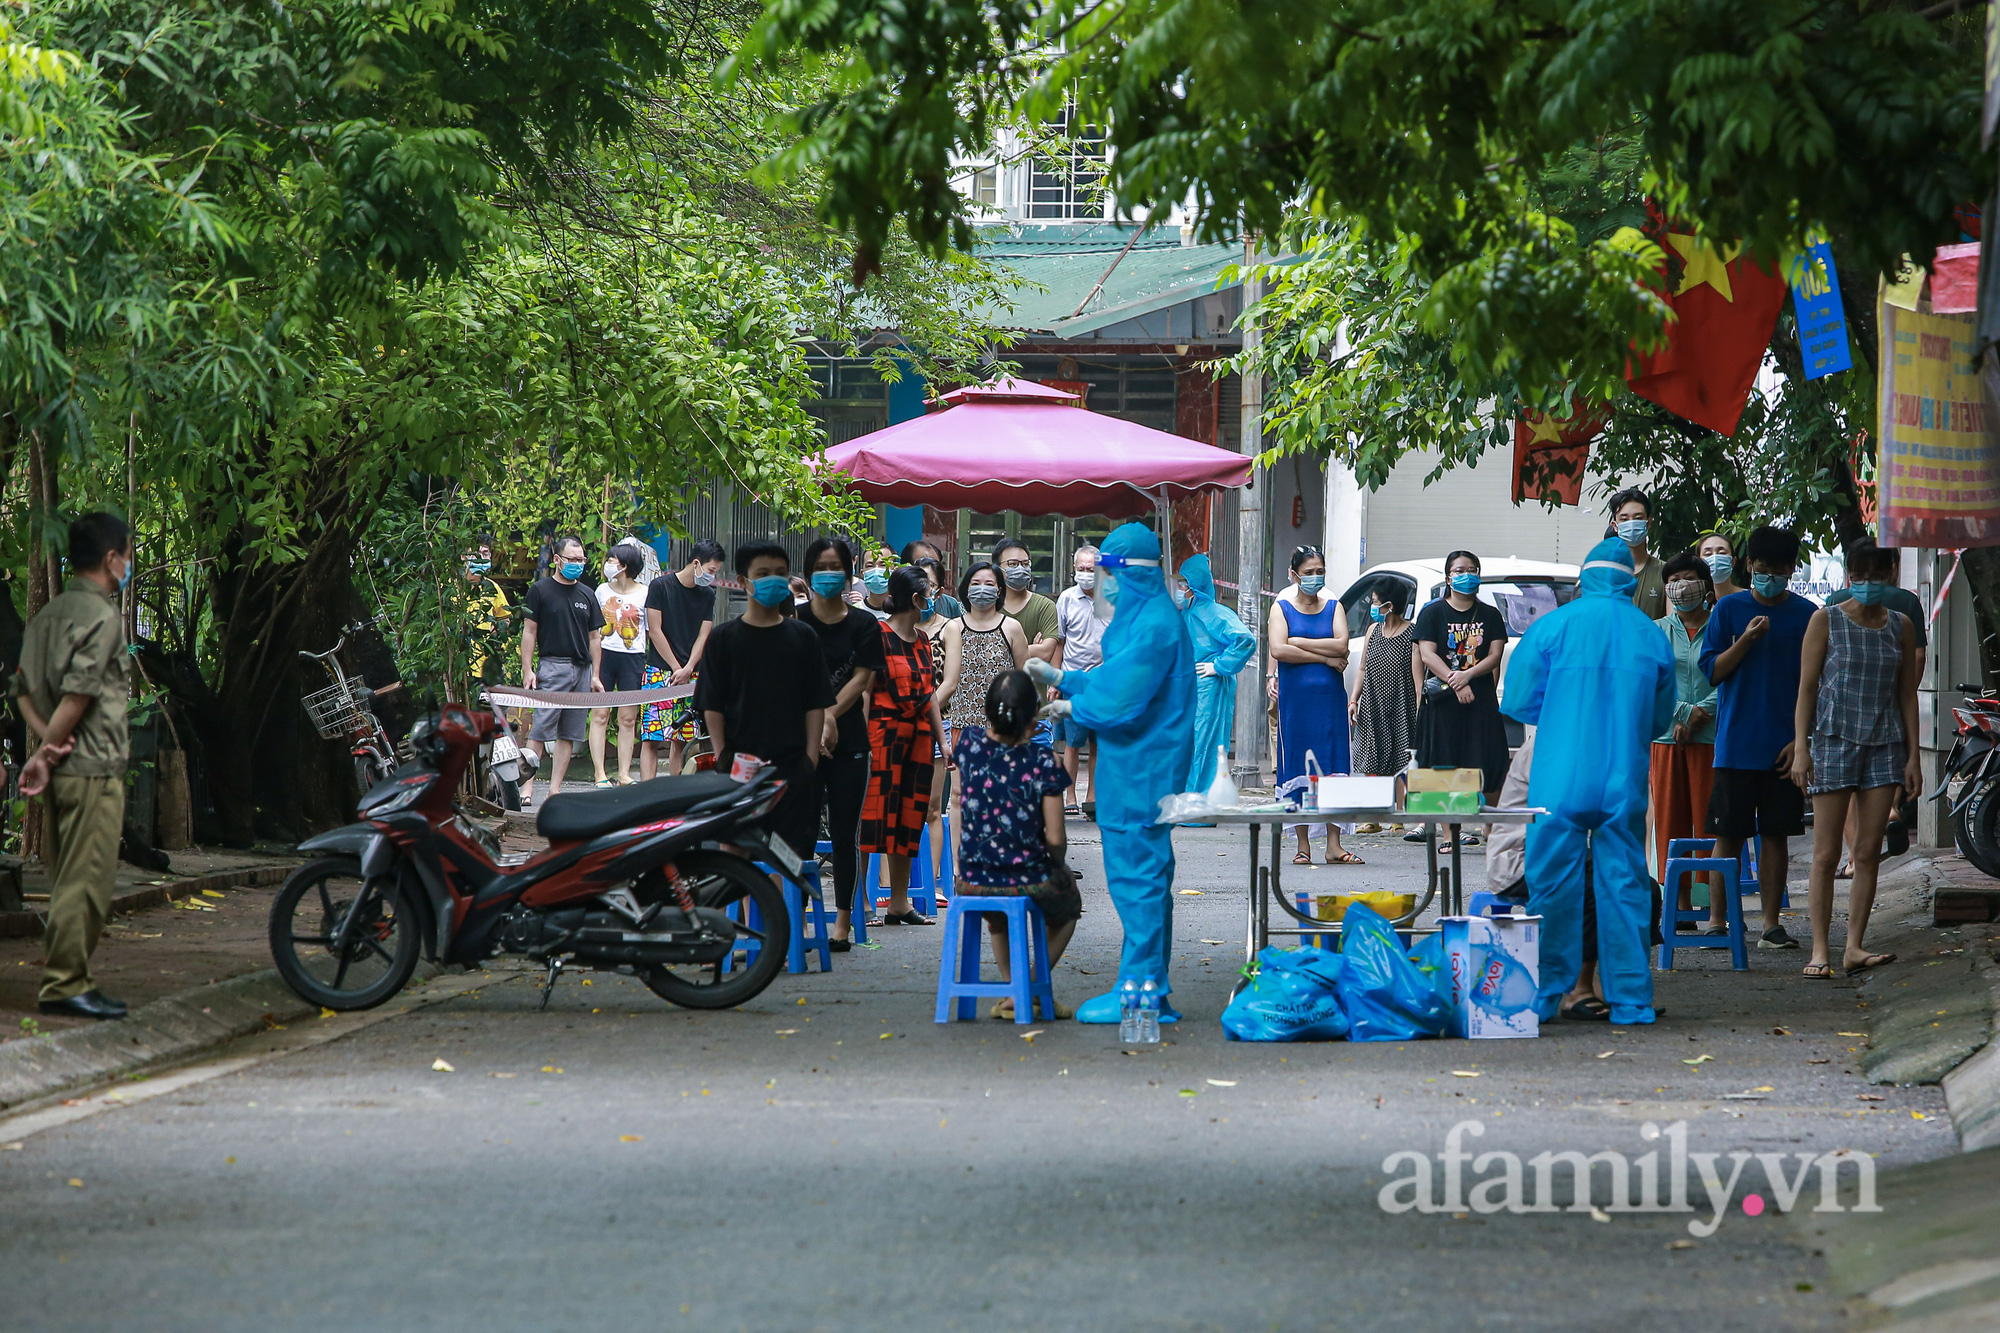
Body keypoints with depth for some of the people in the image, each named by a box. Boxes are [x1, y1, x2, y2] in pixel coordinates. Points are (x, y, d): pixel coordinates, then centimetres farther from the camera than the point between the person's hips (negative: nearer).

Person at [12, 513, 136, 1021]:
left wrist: (47, 741, -2)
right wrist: (47, 754, -12)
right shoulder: (102, 616, -13)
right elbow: (78, 694, -20)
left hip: (62, 770, 9)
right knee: (86, 883, -5)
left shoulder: (47, 614, 14)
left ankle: (61, 981, 19)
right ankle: (66, 984, -3)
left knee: (67, 881, 15)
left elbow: (24, 690, 11)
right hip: (94, 769, -9)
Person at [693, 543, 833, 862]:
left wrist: (811, 755, -2)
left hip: (793, 766, 1)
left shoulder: (803, 637, 8)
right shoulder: (725, 638, 4)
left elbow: (816, 703, 7)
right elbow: (712, 704, 3)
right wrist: (722, 755, -5)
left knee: (795, 848, -2)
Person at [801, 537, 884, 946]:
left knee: (844, 833, 2)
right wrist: (819, 722, -14)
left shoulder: (863, 625, 6)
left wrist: (830, 717, -13)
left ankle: (843, 921, 9)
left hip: (848, 740, 0)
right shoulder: (795, 623, 5)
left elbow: (862, 680, -2)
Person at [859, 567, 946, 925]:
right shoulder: (878, 635, -7)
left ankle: (899, 903, 12)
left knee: (910, 815, 8)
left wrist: (941, 740, 17)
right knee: (875, 813, -10)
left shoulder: (922, 640, 16)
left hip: (918, 734, 8)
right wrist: (864, 741, -18)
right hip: (884, 730, -8)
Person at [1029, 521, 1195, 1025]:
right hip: (1138, 769, 11)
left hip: (1139, 774, -11)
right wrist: (1059, 677, 26)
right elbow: (1116, 682, 24)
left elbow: (1120, 702, -22)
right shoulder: (1144, 616, 14)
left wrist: (1073, 706, -6)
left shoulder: (1153, 626, -19)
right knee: (1144, 874, 14)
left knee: (1136, 877, -7)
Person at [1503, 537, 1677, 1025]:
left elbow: (1520, 704, 2)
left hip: (1560, 781, -2)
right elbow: (1661, 717, 15)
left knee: (1553, 883, 4)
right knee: (1624, 884, 7)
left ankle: (1546, 995, 6)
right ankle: (1630, 998, 7)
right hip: (1626, 782, 2)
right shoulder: (1652, 636, 6)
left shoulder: (1551, 627, -3)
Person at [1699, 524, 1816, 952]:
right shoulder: (1729, 610, 3)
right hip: (1735, 747, -1)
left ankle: (1771, 924, 10)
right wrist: (1745, 642, -14)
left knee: (1776, 835, 4)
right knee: (1729, 835, -1)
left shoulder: (1806, 615, 4)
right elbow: (1711, 672, 2)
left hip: (1784, 750, 1)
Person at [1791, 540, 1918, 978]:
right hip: (1835, 740, -3)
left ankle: (1855, 947, 2)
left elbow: (1907, 693, 11)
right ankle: (1820, 950, -2)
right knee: (1826, 854, -4)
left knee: (1869, 854, 0)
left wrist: (1912, 756, 6)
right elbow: (1806, 687, 0)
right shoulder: (1825, 621, 1)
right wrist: (1801, 749, -8)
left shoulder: (1901, 625, 9)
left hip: (1885, 744, 3)